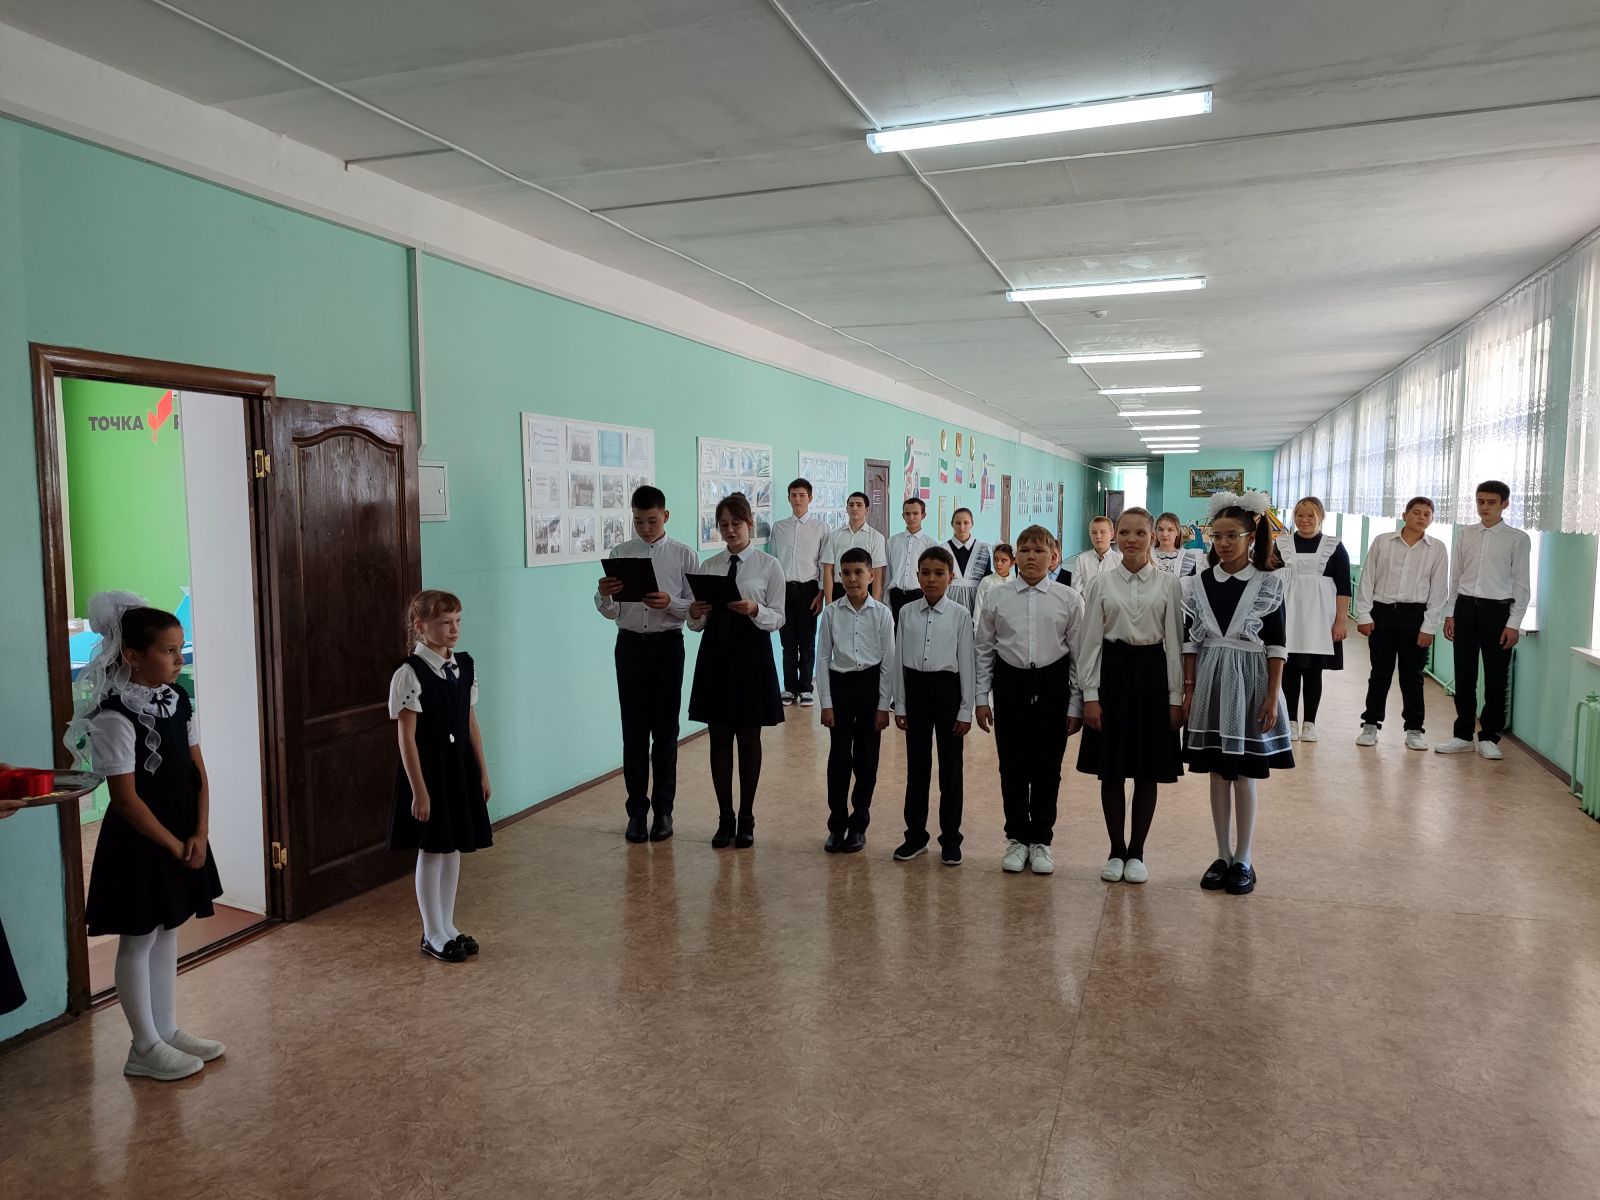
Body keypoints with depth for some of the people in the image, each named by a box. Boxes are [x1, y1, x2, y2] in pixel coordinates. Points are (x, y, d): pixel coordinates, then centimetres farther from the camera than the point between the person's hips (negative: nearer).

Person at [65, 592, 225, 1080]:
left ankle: (167, 1030, 30)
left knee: (168, 934, 17)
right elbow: (126, 798, -19)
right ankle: (145, 1048, 19)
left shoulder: (178, 699, 2)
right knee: (139, 941, 6)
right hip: (138, 842, -7)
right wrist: (175, 846, -14)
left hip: (183, 836, 7)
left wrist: (199, 834, -3)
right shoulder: (114, 717, -20)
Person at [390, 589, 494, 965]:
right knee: (431, 852, 5)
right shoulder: (410, 674, -15)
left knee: (454, 849, 14)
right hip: (427, 770, -6)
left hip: (460, 768, 6)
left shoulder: (465, 665, 4)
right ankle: (433, 934, 20)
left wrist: (482, 772, 10)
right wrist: (419, 789, -16)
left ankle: (447, 926, 28)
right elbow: (406, 737, -15)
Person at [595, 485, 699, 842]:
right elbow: (610, 612, 5)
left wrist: (671, 603, -21)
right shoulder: (619, 555, 4)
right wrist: (604, 595, -16)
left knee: (665, 729, 6)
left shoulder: (684, 556, -1)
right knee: (633, 730, 6)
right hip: (630, 644, 2)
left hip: (667, 645, -2)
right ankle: (637, 810, 18)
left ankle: (663, 810, 18)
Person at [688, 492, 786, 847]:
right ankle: (725, 819, 20)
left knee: (749, 738, 7)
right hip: (715, 652, 3)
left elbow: (778, 619, -6)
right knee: (719, 737, 8)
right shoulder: (707, 566, 6)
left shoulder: (768, 566, -3)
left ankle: (746, 819, 21)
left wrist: (754, 611, -25)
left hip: (752, 654, -3)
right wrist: (695, 614, -16)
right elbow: (697, 624, 7)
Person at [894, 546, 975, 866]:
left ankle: (950, 839, 18)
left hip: (947, 688, -2)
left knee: (950, 767, 6)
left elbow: (966, 663, -4)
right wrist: (900, 705, 5)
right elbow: (900, 660, 6)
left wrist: (966, 709, -5)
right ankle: (915, 835, 22)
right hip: (915, 688, 2)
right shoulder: (907, 613, 3)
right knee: (916, 765, 10)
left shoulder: (960, 615, -4)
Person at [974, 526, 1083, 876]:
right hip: (1010, 683, 1)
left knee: (1047, 767, 7)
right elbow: (984, 650, 6)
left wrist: (1075, 705, -1)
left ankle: (1041, 840, 23)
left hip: (1052, 685, -1)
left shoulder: (1069, 599, -3)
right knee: (1012, 765, 8)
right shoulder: (998, 597, 0)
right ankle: (1016, 838, 25)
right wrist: (981, 698, 3)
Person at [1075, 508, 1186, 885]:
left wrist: (1176, 696, -3)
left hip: (1152, 673, 0)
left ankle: (1136, 852, 22)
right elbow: (1090, 641, 1)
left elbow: (1174, 641, 0)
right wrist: (1090, 695, -4)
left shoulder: (1169, 584, 0)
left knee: (1147, 772, 7)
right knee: (1111, 771, 6)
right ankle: (1116, 851, 22)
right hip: (1112, 672, 1)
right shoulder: (1101, 584, 2)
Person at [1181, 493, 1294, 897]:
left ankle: (1243, 860, 17)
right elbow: (1190, 640, 6)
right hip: (1210, 683, 3)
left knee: (1244, 775, 4)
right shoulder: (1198, 583, 3)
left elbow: (1276, 644, -4)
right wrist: (1188, 689, 2)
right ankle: (1223, 856, 21)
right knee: (1217, 773, 9)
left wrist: (1273, 696, -8)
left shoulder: (1268, 583, -4)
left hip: (1249, 683, -3)